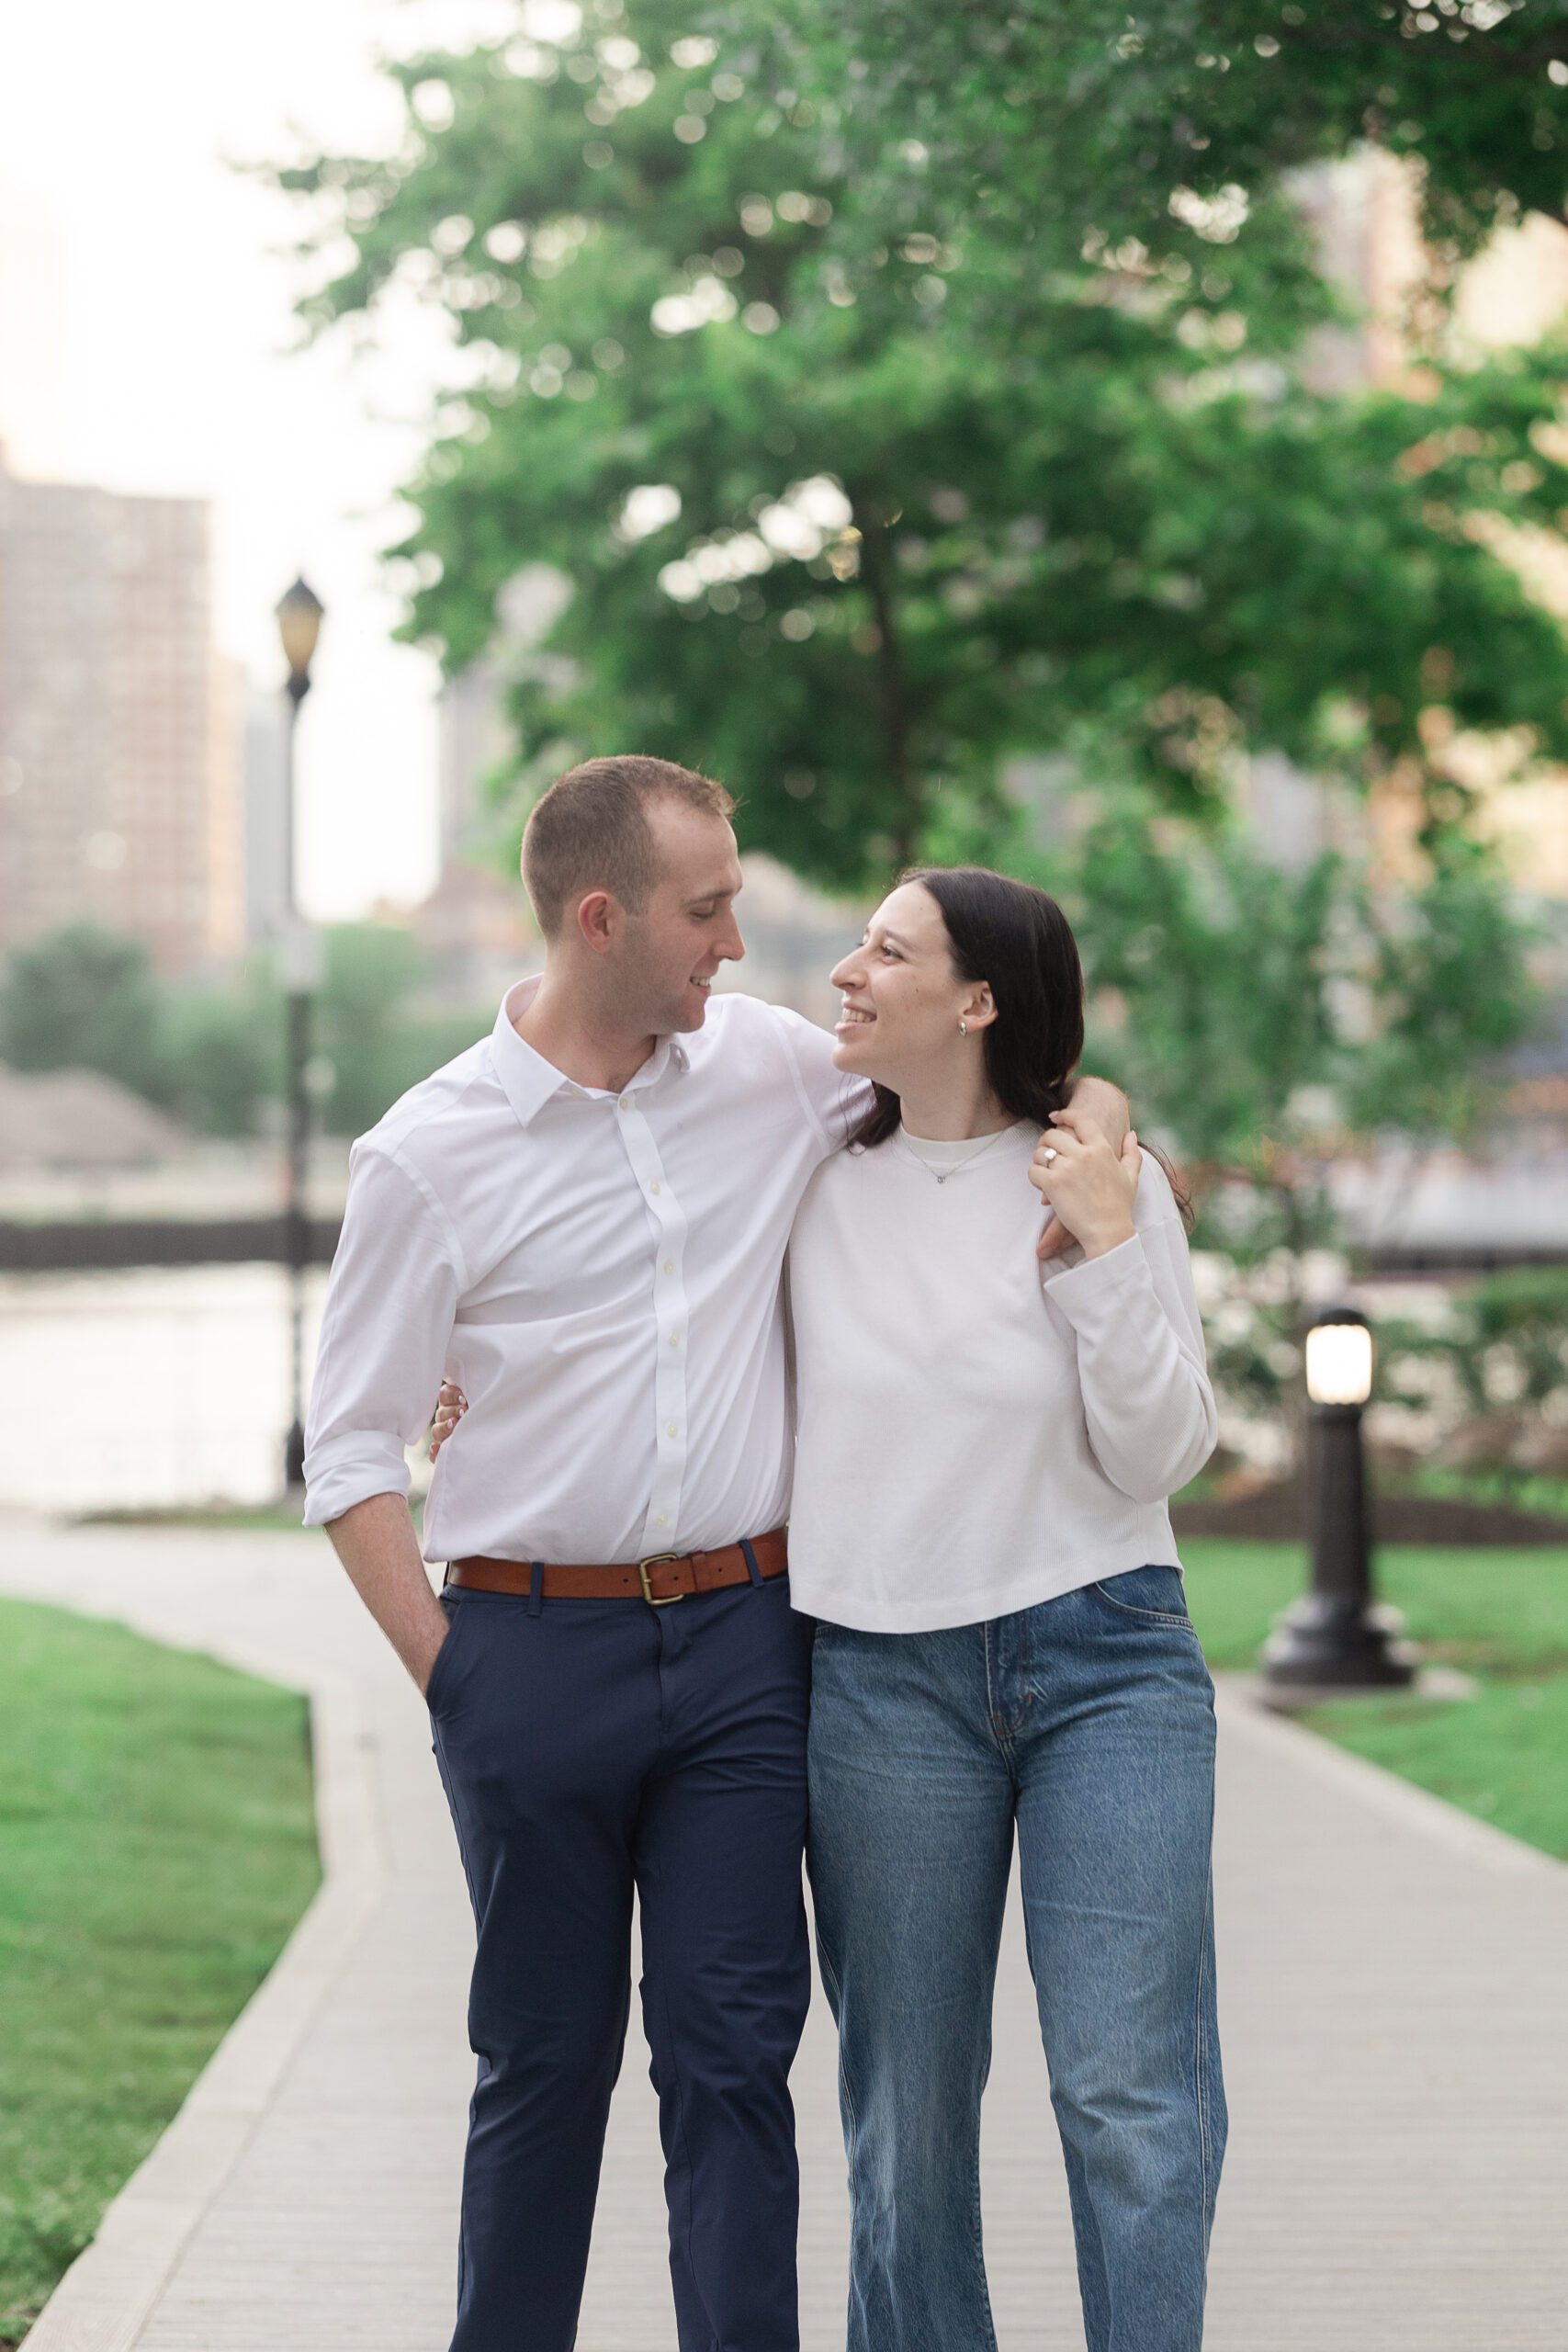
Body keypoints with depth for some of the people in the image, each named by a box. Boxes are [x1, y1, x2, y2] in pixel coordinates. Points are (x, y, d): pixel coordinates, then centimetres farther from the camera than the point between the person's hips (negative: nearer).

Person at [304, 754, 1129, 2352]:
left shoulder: (770, 1064, 5)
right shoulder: (427, 1155, -4)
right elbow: (350, 1453, 0)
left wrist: (1092, 1111, -1)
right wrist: (449, 1677, -5)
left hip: (742, 1636, 2)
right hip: (533, 1649, -2)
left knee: (736, 2041, 1)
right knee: (546, 2053, 7)